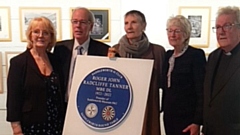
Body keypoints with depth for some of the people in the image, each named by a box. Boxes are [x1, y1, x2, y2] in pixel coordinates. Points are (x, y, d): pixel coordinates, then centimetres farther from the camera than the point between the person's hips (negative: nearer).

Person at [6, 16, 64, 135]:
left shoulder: (55, 60, 5)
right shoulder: (18, 62, -7)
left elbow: (60, 94, 9)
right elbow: (13, 99, -9)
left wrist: (64, 124, 7)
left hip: (55, 125, 4)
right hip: (30, 125, -4)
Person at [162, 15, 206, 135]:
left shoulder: (196, 54, -10)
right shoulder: (168, 55, 9)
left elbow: (201, 91, -13)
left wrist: (197, 122, -16)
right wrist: (164, 109, 8)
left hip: (187, 117, -6)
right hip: (168, 115, 6)